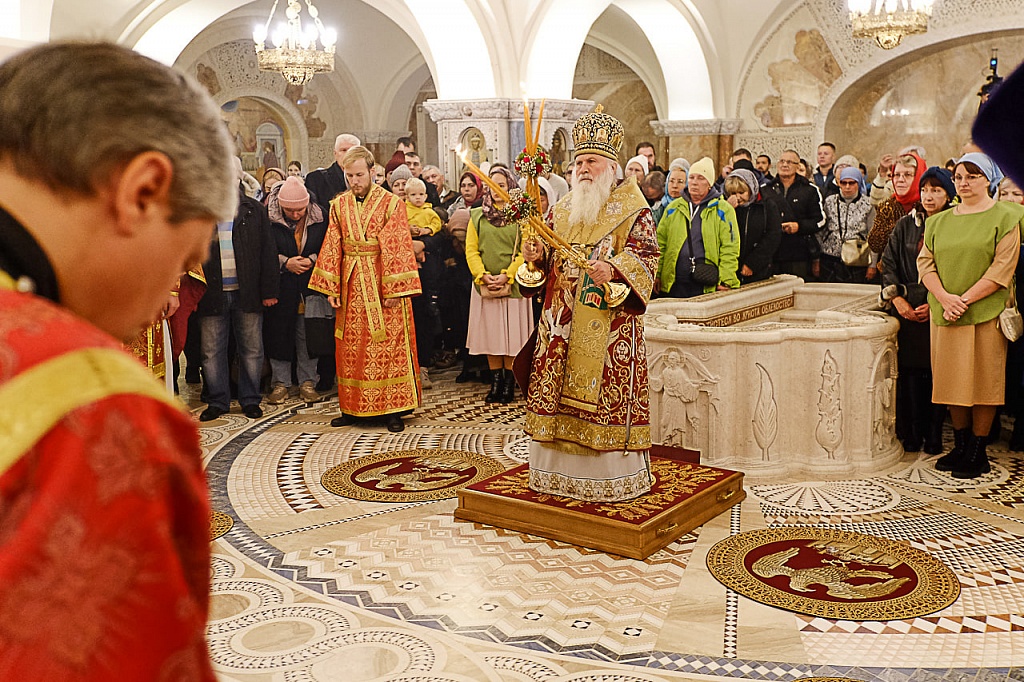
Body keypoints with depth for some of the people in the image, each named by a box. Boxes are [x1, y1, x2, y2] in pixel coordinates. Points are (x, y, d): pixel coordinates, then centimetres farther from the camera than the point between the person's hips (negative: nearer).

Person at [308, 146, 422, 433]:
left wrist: (393, 289, -15)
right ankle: (353, 408, 18)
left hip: (381, 284, -4)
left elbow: (396, 249, -10)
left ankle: (393, 410, 6)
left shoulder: (391, 204, -6)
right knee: (350, 348, 8)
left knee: (387, 346, -1)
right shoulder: (339, 205, 7)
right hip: (351, 286, 4)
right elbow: (332, 248, 7)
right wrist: (331, 288, 1)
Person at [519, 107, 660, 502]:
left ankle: (612, 477, 6)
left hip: (608, 320, -6)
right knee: (560, 388, 7)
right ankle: (562, 470, 19)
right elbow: (551, 260, 19)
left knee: (604, 387, -5)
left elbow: (646, 254, -11)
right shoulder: (563, 208, 16)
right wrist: (535, 256, -3)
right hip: (563, 319, 6)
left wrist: (614, 269, -27)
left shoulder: (631, 206, -1)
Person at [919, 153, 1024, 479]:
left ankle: (978, 453, 7)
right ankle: (960, 446, 18)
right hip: (944, 314, 4)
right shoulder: (939, 221, 13)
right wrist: (944, 297, -12)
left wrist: (965, 300, -16)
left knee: (982, 381, 0)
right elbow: (925, 262, 6)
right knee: (952, 380, 7)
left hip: (985, 314, -4)